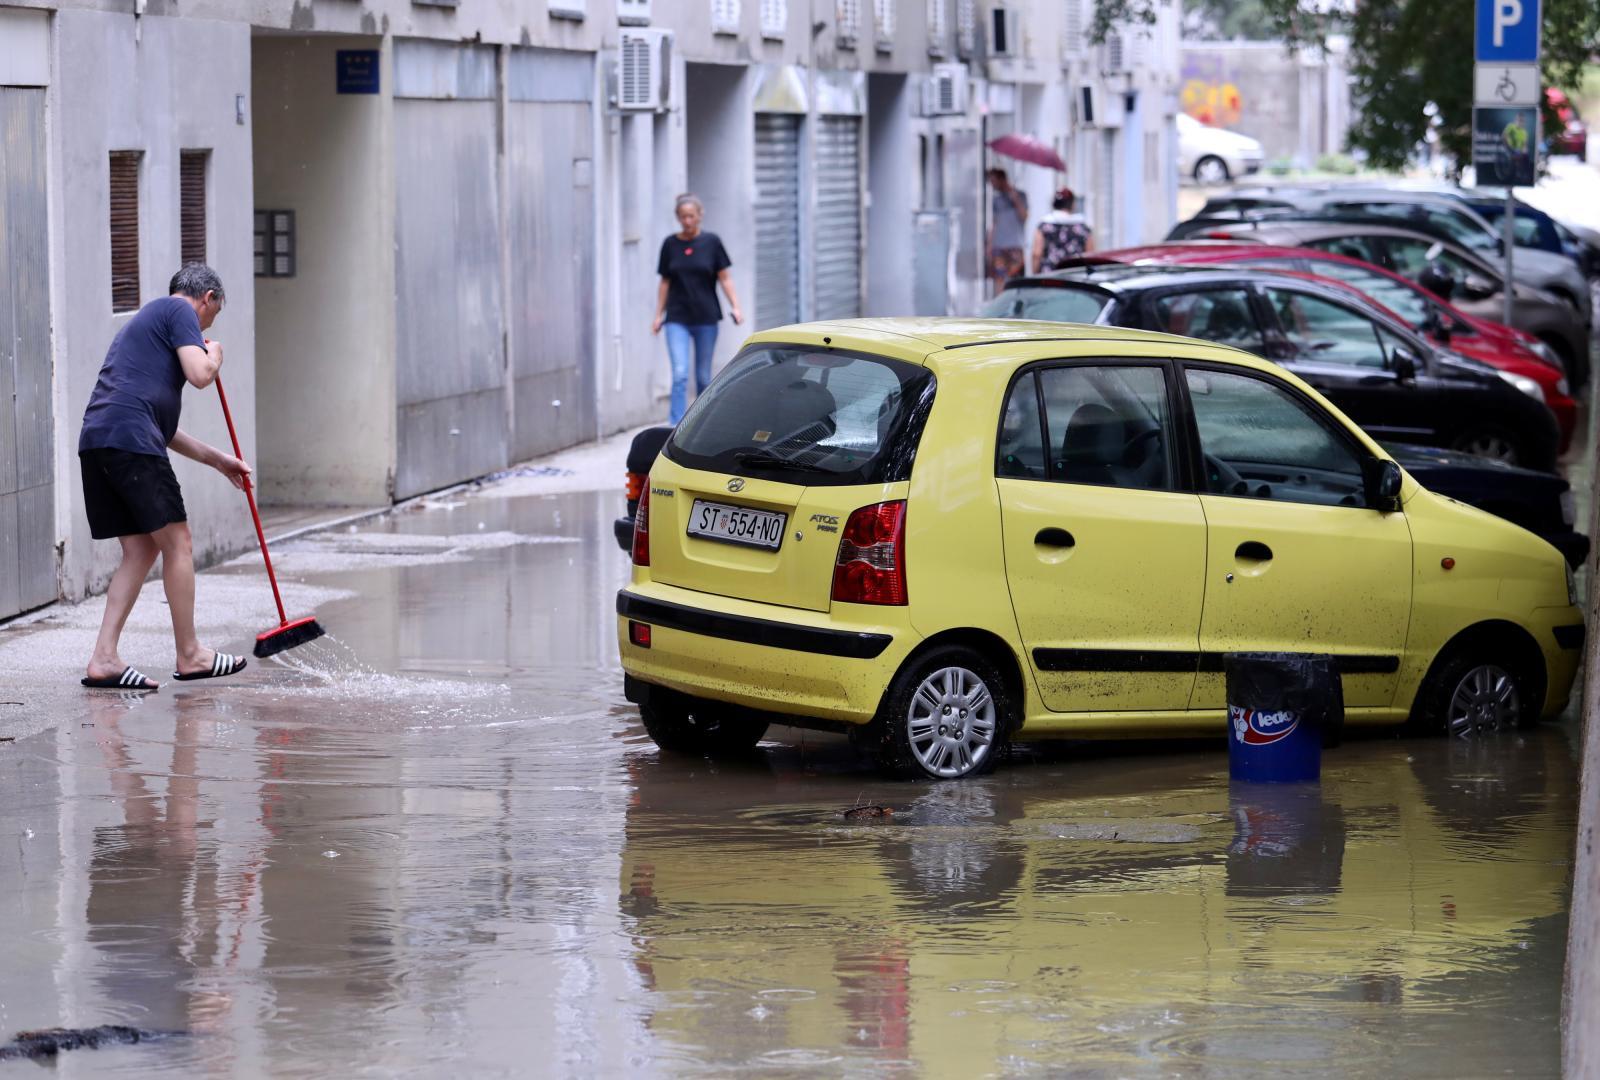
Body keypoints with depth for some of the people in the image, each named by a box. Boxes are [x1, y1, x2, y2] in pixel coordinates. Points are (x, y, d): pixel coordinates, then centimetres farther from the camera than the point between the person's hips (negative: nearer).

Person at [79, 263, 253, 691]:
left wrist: (217, 459, 38)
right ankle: (190, 656, 7)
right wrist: (215, 355, 14)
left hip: (96, 442, 9)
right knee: (177, 542, 0)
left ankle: (103, 659, 4)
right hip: (130, 440, -9)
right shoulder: (180, 311, 5)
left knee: (140, 551, 11)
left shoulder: (147, 319, 32)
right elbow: (199, 374, -10)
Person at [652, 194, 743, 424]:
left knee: (704, 377, 9)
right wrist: (658, 315, 6)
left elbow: (724, 278, 2)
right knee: (680, 374, -13)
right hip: (677, 319, 0)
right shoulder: (670, 244, 4)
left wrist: (735, 306, -10)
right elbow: (665, 282, 10)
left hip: (706, 318, 0)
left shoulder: (711, 242, 0)